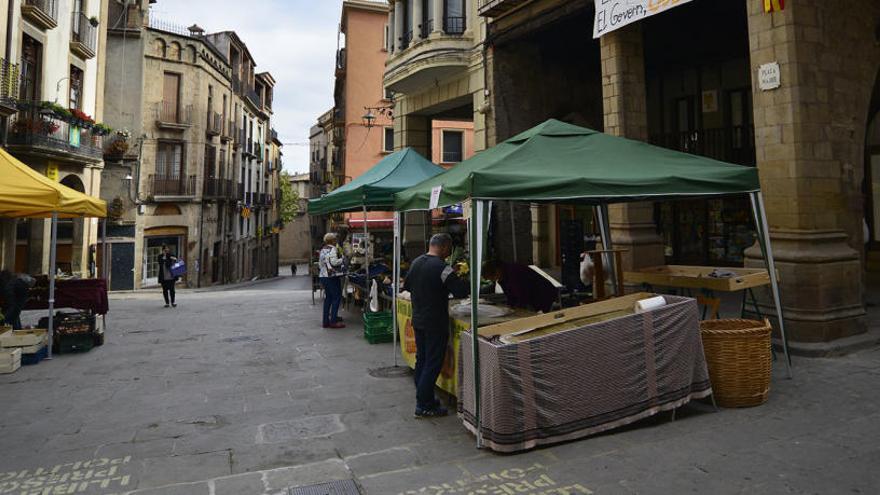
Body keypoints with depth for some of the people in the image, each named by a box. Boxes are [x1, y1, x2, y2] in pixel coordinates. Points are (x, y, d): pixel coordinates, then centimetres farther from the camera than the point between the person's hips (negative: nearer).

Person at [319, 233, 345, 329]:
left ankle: (326, 321, 15)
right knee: (336, 297, -2)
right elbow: (334, 262, -21)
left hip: (323, 276, 9)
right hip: (332, 277, -9)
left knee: (328, 298, 13)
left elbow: (320, 264, 19)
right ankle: (333, 321, -4)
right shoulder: (333, 249, -11)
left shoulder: (322, 250, 15)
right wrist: (343, 260, -7)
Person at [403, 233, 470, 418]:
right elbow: (461, 292, -22)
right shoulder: (442, 268, -20)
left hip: (417, 320, 8)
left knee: (421, 360, 17)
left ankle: (423, 397, 27)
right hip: (435, 323, -8)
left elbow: (406, 286, 18)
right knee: (433, 364, 0)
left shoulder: (415, 262, 5)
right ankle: (424, 406, 5)